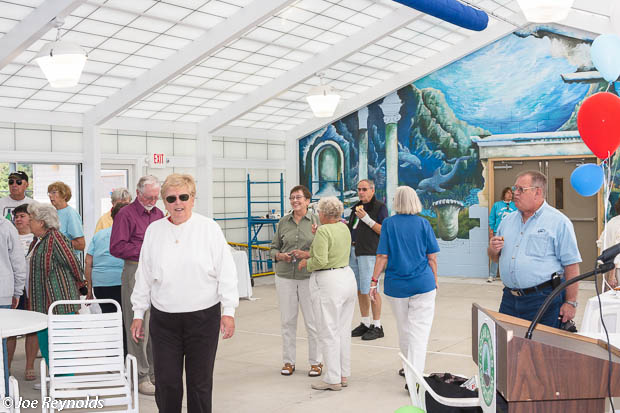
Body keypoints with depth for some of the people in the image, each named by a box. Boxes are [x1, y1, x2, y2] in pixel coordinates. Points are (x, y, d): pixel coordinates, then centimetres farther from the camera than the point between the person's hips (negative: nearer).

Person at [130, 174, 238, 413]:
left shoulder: (209, 228, -2)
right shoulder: (154, 231, 7)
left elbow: (226, 272, -3)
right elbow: (144, 276, 13)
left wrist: (228, 311, -8)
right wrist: (138, 314, 12)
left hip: (203, 318, -2)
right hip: (163, 319, 2)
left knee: (200, 382, 7)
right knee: (166, 382, 2)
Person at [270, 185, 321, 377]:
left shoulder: (316, 221, -1)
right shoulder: (283, 222, 8)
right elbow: (274, 246, 13)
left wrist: (307, 255, -16)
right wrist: (279, 255, -7)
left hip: (309, 276, -3)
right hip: (285, 276, 3)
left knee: (313, 321, 1)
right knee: (287, 320, 8)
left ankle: (316, 361, 15)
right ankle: (288, 361, 21)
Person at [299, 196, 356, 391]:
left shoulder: (323, 231, -15)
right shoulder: (344, 228, 10)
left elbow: (320, 261, -21)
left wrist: (306, 263, -3)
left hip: (328, 282, -9)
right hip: (347, 276, 9)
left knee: (328, 333, -1)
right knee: (343, 331, 14)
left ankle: (333, 379, 3)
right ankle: (344, 375, 20)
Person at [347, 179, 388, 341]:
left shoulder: (379, 207, -3)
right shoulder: (356, 207, 19)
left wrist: (367, 219, -17)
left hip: (369, 253, -7)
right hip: (353, 252, 7)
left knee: (370, 289, -8)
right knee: (359, 290, 10)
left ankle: (377, 326, -1)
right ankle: (365, 324, 19)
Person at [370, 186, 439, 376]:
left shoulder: (389, 223, -3)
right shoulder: (424, 224, -1)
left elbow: (382, 256, -5)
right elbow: (432, 258, 1)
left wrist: (374, 281, 1)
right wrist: (435, 282, 12)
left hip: (396, 285, 1)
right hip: (423, 283, -1)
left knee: (404, 330, 17)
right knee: (419, 330, 0)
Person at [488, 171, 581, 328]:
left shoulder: (558, 221, -5)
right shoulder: (508, 220, 14)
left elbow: (571, 265, -9)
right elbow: (495, 258, 21)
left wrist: (571, 303, -13)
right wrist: (493, 250, -2)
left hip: (544, 299, -5)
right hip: (509, 300, 6)